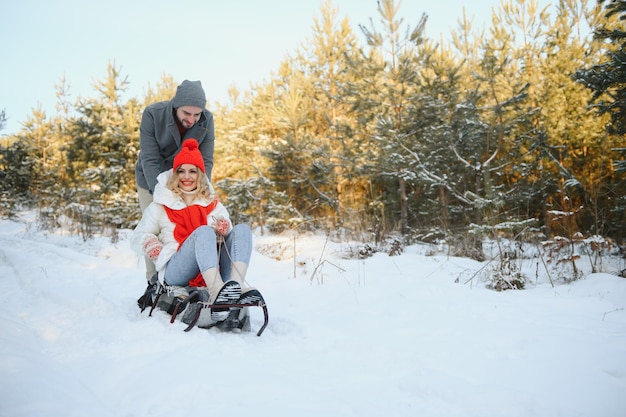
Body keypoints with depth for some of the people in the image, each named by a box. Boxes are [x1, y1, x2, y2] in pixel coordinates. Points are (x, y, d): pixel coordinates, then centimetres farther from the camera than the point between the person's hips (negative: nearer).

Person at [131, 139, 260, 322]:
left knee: (242, 229, -19)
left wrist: (224, 229, -9)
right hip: (174, 271, -3)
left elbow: (228, 237, 14)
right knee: (204, 231, -30)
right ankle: (216, 293, -54)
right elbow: (137, 237, 13)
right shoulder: (161, 205, 17)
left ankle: (237, 287, -44)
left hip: (213, 272, 3)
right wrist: (150, 244, -10)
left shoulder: (213, 204, 21)